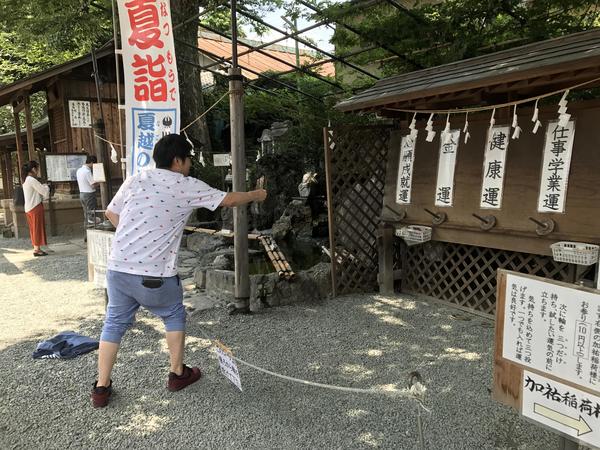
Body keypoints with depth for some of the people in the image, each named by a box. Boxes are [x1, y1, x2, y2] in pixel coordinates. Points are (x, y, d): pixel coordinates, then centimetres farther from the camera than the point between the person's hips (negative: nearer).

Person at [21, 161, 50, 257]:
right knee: (38, 228, -4)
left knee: (34, 228, 12)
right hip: (35, 207, -9)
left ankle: (36, 248, 17)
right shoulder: (32, 180, -15)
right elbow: (44, 191, -14)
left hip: (29, 208, 9)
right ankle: (37, 249, -1)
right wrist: (46, 187, 5)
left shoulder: (26, 180, 15)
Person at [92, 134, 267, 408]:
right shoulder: (187, 187, -4)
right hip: (154, 275, -4)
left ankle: (101, 388, 22)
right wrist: (257, 195, 22)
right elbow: (229, 200, 5)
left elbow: (111, 213, 15)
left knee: (114, 322, 19)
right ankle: (177, 374, 31)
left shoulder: (135, 180, 7)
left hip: (118, 268, 4)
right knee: (174, 316, 21)